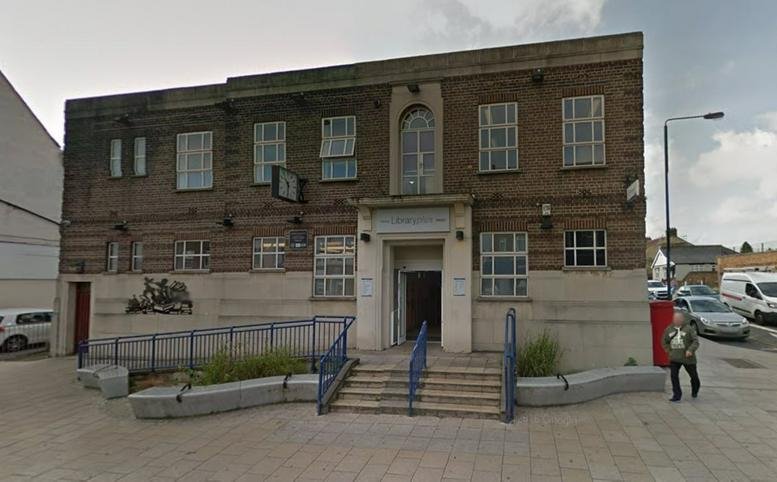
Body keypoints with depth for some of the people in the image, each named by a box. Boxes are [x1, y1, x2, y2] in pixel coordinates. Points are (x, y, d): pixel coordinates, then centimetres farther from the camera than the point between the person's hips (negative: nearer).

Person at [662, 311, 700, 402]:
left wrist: (690, 350, -24)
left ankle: (695, 390, 44)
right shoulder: (669, 329, 4)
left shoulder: (689, 328, -5)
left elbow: (696, 341, -10)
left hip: (687, 357, -2)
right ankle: (677, 395, -1)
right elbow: (664, 342, 15)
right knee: (674, 375, -9)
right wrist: (669, 351, 2)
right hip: (674, 358, 2)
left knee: (693, 375, 14)